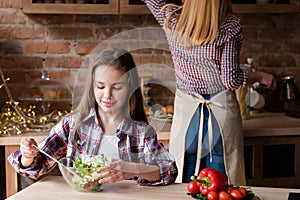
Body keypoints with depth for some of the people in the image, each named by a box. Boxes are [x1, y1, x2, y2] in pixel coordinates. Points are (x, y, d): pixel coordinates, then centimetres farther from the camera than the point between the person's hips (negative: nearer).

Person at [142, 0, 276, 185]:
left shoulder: (171, 19, -5)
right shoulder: (230, 26, -12)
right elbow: (231, 80, -11)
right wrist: (260, 76, 6)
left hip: (185, 110, 2)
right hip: (222, 111, -2)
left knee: (185, 187, 13)